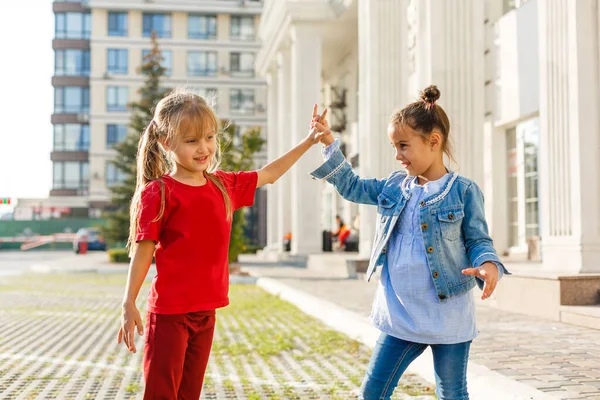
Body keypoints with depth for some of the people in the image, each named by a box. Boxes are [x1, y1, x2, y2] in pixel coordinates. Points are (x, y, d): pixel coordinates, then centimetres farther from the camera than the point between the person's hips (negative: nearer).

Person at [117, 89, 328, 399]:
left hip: (206, 311, 6)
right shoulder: (157, 192, -9)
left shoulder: (223, 185, 9)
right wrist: (129, 305, -8)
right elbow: (143, 250, -8)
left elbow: (268, 175, 22)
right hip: (169, 312, -6)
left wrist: (308, 142, 22)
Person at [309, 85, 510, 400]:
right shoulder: (394, 186, 6)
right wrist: (328, 143, 13)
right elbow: (352, 186, 18)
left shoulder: (463, 191, -8)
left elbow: (478, 240, -4)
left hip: (449, 318, -4)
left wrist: (488, 265, -25)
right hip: (400, 317, 4)